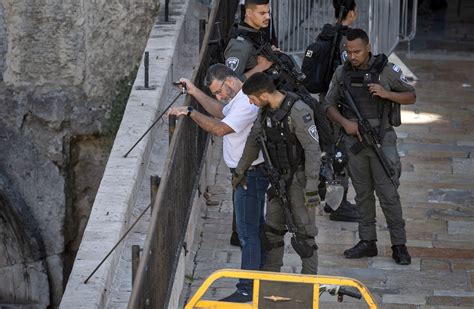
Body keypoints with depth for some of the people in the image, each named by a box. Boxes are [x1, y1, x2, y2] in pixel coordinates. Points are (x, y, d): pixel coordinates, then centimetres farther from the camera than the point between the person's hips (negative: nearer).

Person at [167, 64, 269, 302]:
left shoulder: (246, 104, -23)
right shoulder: (237, 99, 11)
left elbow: (219, 128, -31)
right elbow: (221, 112, 28)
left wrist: (190, 113, -26)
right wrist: (195, 93, 20)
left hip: (250, 174, -11)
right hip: (246, 173, 11)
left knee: (247, 231, -7)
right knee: (256, 227, 19)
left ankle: (247, 289, -4)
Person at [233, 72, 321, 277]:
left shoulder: (298, 111, -24)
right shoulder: (265, 111, 1)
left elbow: (312, 149, -24)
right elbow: (253, 141, 15)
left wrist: (311, 188, -26)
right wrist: (240, 171, 22)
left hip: (300, 177, -8)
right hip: (279, 176, 8)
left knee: (304, 229, -4)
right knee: (272, 228, 13)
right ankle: (270, 275, 24)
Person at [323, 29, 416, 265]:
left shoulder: (387, 70, -6)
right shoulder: (342, 73, 4)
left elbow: (411, 96, 1)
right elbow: (329, 104, 9)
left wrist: (386, 94, -17)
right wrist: (345, 122, -9)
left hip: (381, 141, -4)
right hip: (354, 140, 4)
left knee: (388, 194, -5)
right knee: (362, 193, 11)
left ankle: (399, 245, 3)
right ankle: (367, 242, 19)